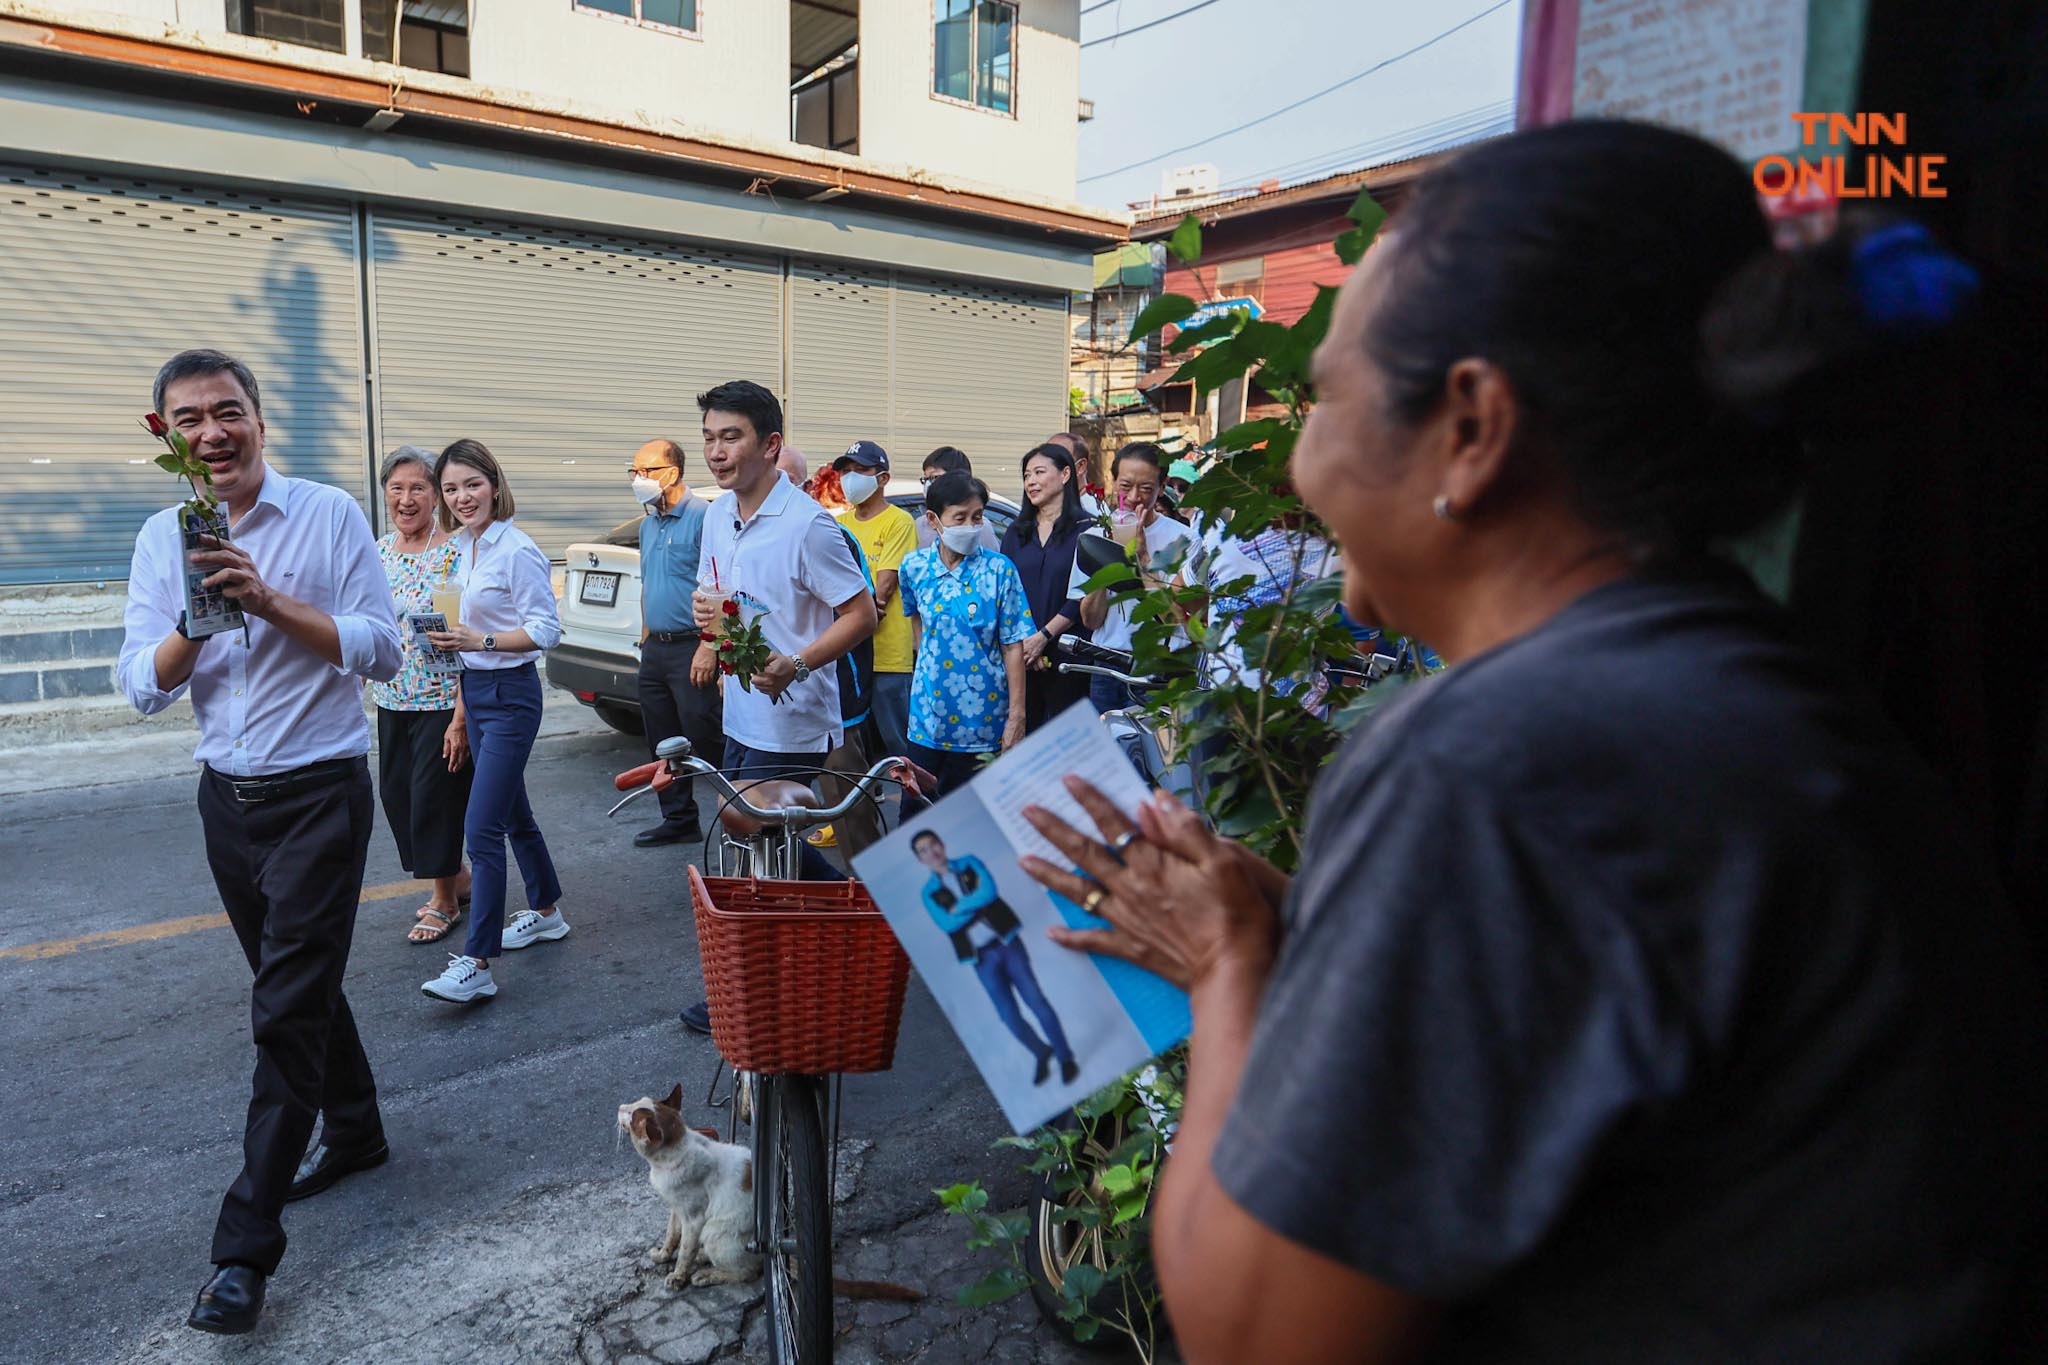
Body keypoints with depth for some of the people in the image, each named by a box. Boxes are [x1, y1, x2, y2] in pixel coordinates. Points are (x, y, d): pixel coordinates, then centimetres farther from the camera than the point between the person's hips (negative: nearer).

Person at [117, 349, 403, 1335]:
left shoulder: (329, 515, -9)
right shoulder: (163, 540, 4)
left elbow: (383, 651, -15)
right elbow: (144, 687, -1)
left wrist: (269, 601, -24)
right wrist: (198, 616, -19)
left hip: (319, 791, -5)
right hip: (226, 796, 6)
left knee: (289, 1008, -6)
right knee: (299, 985, 19)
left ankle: (246, 1246, 1)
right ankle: (355, 1133, 40)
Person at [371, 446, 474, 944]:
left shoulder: (454, 554, -13)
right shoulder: (377, 552, 7)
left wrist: (461, 716, -19)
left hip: (442, 701, -7)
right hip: (391, 699, 7)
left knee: (434, 793, 1)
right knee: (395, 792, 12)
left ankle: (445, 899, 21)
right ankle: (457, 878, 31)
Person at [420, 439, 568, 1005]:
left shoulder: (517, 550, -15)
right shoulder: (467, 546, 10)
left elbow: (546, 629, -18)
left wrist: (480, 641, -26)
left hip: (510, 695, -9)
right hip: (475, 691, 9)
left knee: (481, 827, -10)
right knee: (512, 813, 19)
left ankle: (477, 963, -6)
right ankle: (546, 912, 36)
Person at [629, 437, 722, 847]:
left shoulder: (703, 516, -12)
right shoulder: (648, 523, 15)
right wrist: (646, 638, 20)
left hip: (690, 648, -9)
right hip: (655, 648, 9)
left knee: (704, 738, -6)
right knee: (662, 743, 13)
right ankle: (679, 820, 23)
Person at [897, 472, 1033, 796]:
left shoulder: (999, 570, -8)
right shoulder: (915, 567, 1)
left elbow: (1013, 646, -8)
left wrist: (1017, 715, -11)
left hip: (982, 718, -3)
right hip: (927, 717, 3)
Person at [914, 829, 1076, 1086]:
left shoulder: (969, 863, 5)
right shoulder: (929, 892, 3)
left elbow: (990, 891, -12)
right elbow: (947, 924, -11)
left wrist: (959, 907, -8)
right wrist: (977, 903, -9)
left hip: (1006, 942, -1)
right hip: (981, 958, 1)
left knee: (1035, 1000, -4)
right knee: (1010, 1017, 2)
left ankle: (1065, 1058, 11)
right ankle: (1041, 1053, 28)